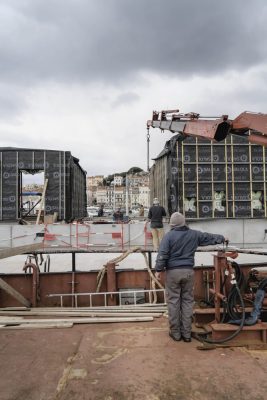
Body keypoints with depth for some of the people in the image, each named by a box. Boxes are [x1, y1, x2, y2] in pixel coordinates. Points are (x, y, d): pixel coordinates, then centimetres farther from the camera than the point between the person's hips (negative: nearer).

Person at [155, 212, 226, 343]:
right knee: (187, 301, 9)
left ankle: (175, 333, 12)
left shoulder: (169, 236, -7)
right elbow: (210, 237, 19)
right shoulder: (194, 234, 5)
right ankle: (186, 333, 15)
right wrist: (222, 238, 36)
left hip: (173, 272, -3)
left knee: (173, 301, 5)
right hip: (188, 271, 3)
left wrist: (158, 270, -4)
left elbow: (162, 254, -12)